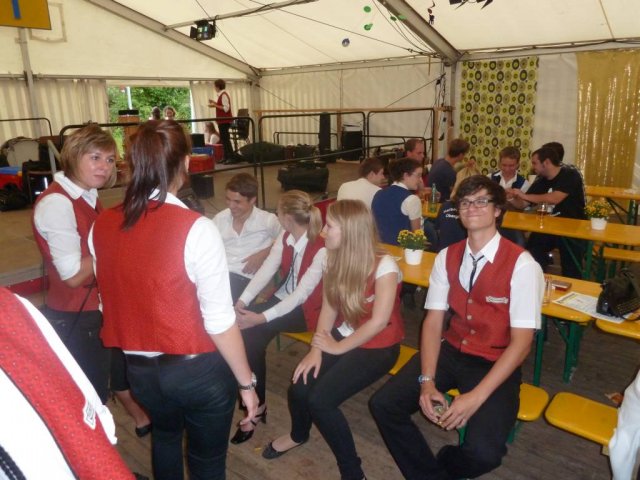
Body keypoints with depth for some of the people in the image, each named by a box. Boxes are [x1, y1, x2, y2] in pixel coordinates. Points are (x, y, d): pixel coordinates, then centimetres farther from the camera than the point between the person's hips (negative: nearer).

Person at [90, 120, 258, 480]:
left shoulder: (102, 226, -6)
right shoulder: (196, 229, -23)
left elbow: (112, 300, 6)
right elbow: (220, 320, -21)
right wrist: (246, 381, -8)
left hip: (138, 367, 5)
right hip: (198, 369, -5)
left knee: (165, 434, 34)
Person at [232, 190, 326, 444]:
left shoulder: (321, 249, -23)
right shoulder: (284, 238, 1)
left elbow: (302, 293, -27)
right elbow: (265, 271, -5)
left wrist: (262, 317, -32)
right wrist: (242, 301, -18)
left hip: (306, 308, -6)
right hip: (283, 298, 7)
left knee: (251, 331, -24)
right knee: (246, 333, -19)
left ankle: (256, 405, -6)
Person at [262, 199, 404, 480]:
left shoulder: (384, 265, -22)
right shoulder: (335, 258, -3)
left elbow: (379, 321, -22)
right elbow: (329, 308, -1)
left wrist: (338, 348, -15)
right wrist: (316, 348, -12)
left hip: (378, 347, -5)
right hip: (341, 337, 6)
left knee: (320, 399, -21)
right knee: (299, 389, -9)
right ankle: (299, 435, 29)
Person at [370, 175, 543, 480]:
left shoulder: (522, 264, -16)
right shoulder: (447, 257, -1)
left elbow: (521, 342, -16)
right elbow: (433, 321, -1)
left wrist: (477, 396, -24)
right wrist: (427, 381, -15)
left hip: (497, 363, -4)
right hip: (452, 350, 4)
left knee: (483, 452, -25)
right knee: (383, 404, -10)